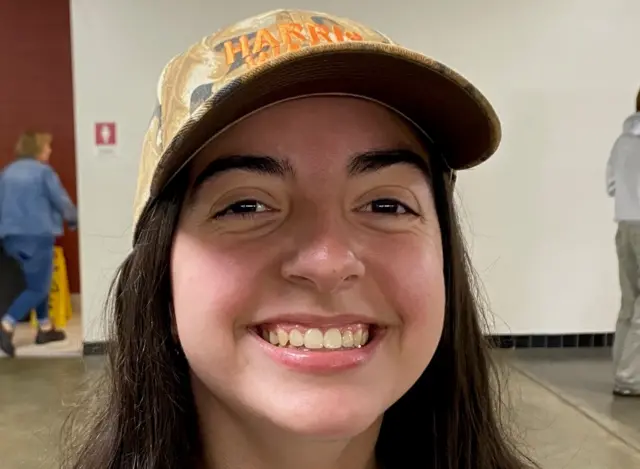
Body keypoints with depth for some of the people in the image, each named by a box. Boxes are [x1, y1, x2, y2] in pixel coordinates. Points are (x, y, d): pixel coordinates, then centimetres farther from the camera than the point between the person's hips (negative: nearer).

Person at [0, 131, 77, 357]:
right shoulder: (43, 171, -9)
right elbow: (62, 202, -5)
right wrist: (74, 220, 14)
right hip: (37, 235, -8)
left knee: (37, 282, 21)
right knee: (38, 288, 0)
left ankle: (45, 328, 27)